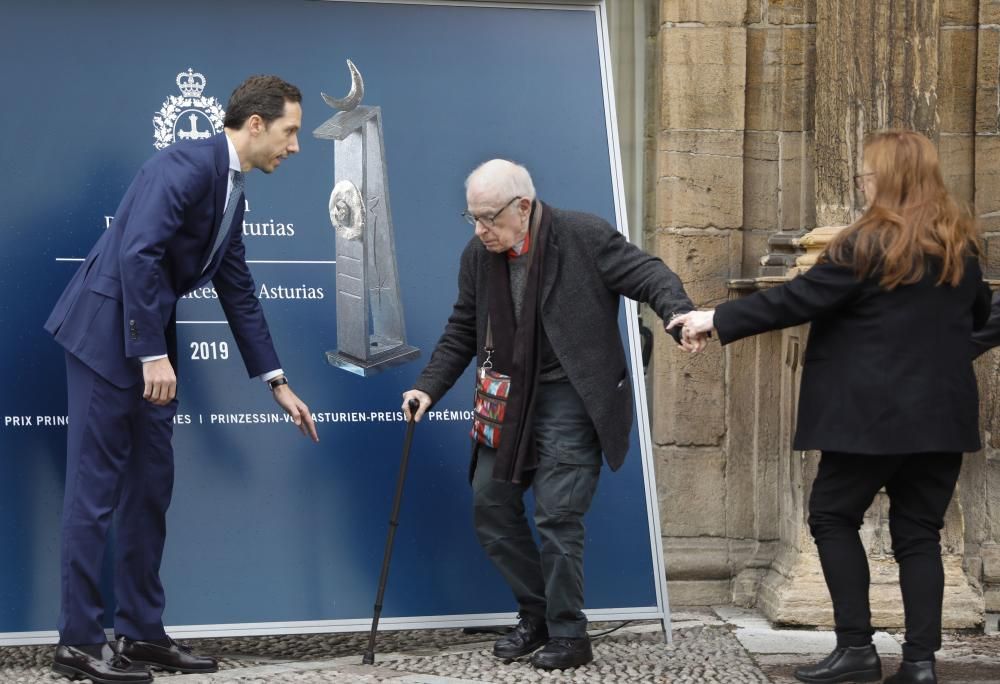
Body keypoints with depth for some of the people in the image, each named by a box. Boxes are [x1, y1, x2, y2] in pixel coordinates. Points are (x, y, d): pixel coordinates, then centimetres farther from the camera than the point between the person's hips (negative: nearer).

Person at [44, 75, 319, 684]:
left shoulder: (232, 192, 13)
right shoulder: (186, 164, -16)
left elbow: (239, 292, 18)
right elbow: (137, 255, -25)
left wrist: (278, 384, 18)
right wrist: (153, 354, -24)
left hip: (149, 343, 10)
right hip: (106, 333, -10)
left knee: (150, 488, 10)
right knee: (96, 489, -5)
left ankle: (142, 631, 17)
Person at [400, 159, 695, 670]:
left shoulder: (584, 237, -13)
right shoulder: (478, 255, 4)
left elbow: (647, 275, -13)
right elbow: (461, 334, 11)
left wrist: (679, 313, -33)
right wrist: (429, 388, -1)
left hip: (569, 396, -7)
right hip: (511, 399, 7)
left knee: (556, 515, -9)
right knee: (491, 505, 9)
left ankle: (568, 636, 5)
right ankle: (536, 615, 24)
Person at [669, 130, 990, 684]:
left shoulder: (869, 243, -12)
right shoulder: (962, 245, 8)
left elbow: (796, 300, -12)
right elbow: (979, 312, 24)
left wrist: (718, 320, -6)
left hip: (876, 412, -6)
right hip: (943, 413, 6)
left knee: (832, 517, 8)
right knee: (919, 531, 9)